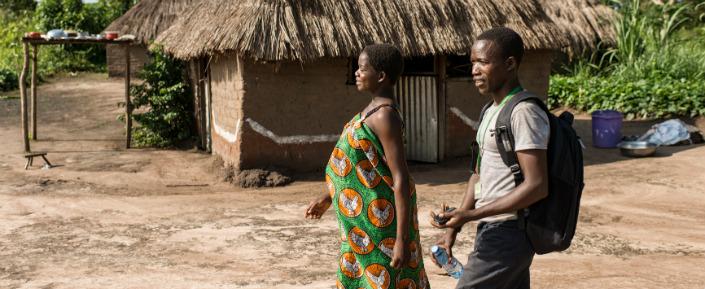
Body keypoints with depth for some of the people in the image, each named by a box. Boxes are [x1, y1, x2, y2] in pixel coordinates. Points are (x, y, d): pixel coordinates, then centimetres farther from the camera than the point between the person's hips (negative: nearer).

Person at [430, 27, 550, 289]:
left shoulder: (524, 113, -17)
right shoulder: (492, 111, 13)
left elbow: (537, 186, -22)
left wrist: (470, 214, -24)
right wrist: (454, 226, 12)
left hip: (506, 234, -9)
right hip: (495, 230, 9)